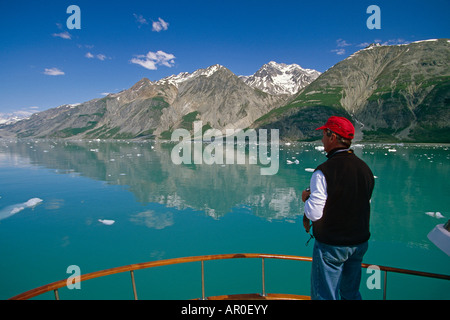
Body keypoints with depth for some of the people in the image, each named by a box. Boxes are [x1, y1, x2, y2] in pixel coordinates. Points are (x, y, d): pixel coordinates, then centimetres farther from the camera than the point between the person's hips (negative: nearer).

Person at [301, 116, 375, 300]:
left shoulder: (324, 171, -21)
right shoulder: (365, 169, 1)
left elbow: (314, 213, -23)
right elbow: (365, 205, 12)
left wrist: (306, 198, -3)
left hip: (331, 245, -7)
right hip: (360, 243, 7)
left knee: (324, 295, 9)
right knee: (351, 293, 23)